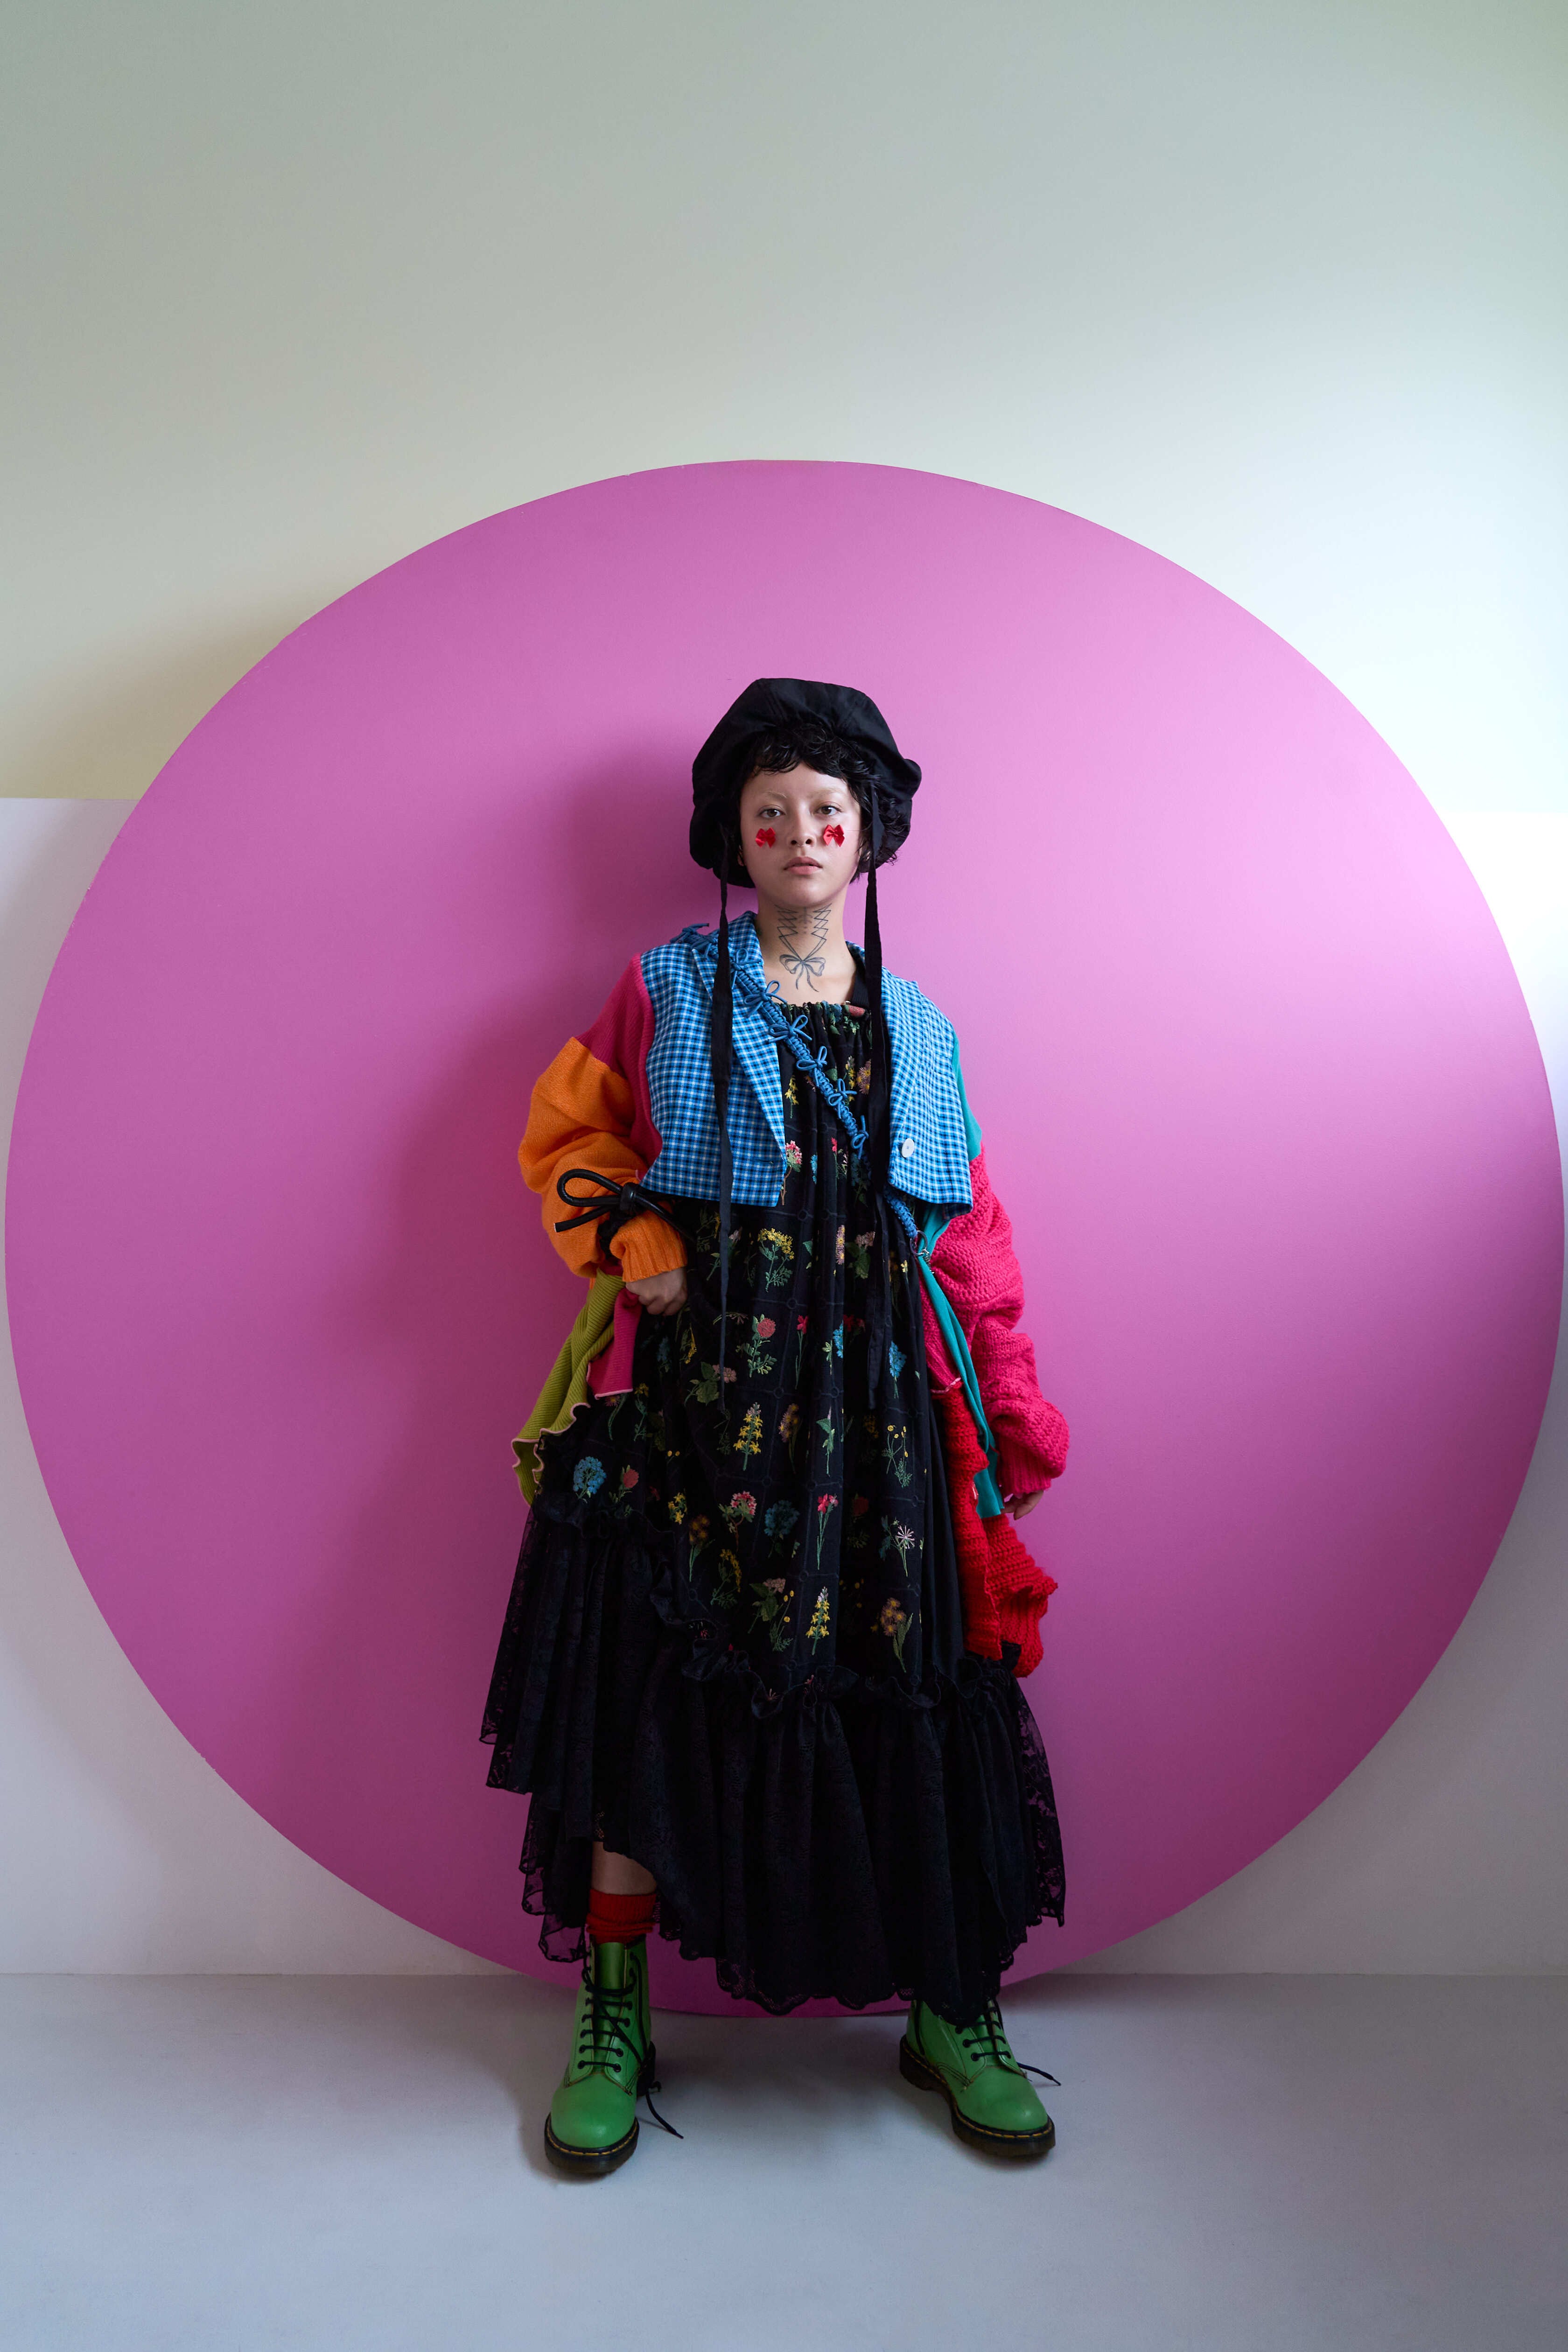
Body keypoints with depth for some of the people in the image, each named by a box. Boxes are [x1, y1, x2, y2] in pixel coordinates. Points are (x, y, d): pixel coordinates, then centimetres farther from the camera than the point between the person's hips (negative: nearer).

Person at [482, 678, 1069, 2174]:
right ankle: (613, 2023, 20)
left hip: (874, 1407, 2)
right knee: (646, 1686, 1)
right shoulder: (663, 991, 6)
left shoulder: (915, 1028, 13)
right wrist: (632, 1240, -8)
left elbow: (970, 1234, 13)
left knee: (909, 1699, 3)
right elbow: (564, 1134, 11)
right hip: (685, 1401, -1)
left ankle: (951, 2014, 23)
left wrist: (1012, 1406, 11)